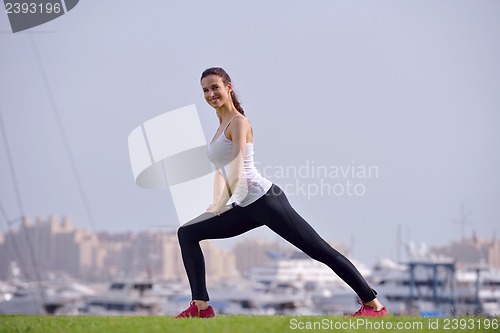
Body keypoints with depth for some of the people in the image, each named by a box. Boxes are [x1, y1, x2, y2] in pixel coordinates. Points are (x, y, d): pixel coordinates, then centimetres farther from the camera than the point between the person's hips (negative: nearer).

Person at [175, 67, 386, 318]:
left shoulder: (238, 122, -8)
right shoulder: (221, 125, 18)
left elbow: (237, 174, -15)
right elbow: (221, 169, 23)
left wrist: (221, 207, -7)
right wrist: (216, 203, 13)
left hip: (264, 199, -9)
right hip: (246, 208, 9)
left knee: (319, 250, -7)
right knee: (187, 234, 4)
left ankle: (373, 304, -3)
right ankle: (201, 306, 2)